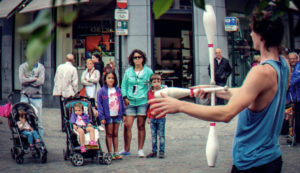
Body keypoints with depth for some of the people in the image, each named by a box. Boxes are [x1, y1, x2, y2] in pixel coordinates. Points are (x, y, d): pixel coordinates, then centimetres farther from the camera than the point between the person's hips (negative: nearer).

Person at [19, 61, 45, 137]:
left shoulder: (41, 67, 3)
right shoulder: (22, 66, 5)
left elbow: (41, 82, -10)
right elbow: (22, 80, -10)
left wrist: (27, 81, -8)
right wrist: (34, 79, -9)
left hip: (37, 97, -1)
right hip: (25, 96, 1)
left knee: (38, 119, 1)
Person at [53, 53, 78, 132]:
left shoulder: (59, 67, 5)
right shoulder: (73, 69, -9)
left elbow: (55, 79, 9)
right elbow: (75, 83, -10)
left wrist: (58, 90, 16)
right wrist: (75, 92, 3)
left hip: (61, 92, 4)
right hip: (69, 93, -4)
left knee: (63, 110, 11)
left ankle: (63, 127, 15)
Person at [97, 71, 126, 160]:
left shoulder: (117, 90, 8)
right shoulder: (102, 91, -4)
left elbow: (121, 102, 13)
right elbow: (99, 104, -6)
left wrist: (123, 113, 9)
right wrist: (101, 117, -12)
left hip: (117, 115, 4)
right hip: (108, 116, -3)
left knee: (115, 134, 9)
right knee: (109, 134, 3)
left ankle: (116, 152, 14)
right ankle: (110, 153, 8)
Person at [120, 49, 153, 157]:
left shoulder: (148, 71, 6)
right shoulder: (128, 72, 9)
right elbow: (124, 86, 12)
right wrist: (125, 97, -1)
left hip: (143, 101, -1)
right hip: (130, 102, 1)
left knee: (141, 126, 1)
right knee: (127, 125, -5)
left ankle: (140, 150, 10)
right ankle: (126, 149, 6)